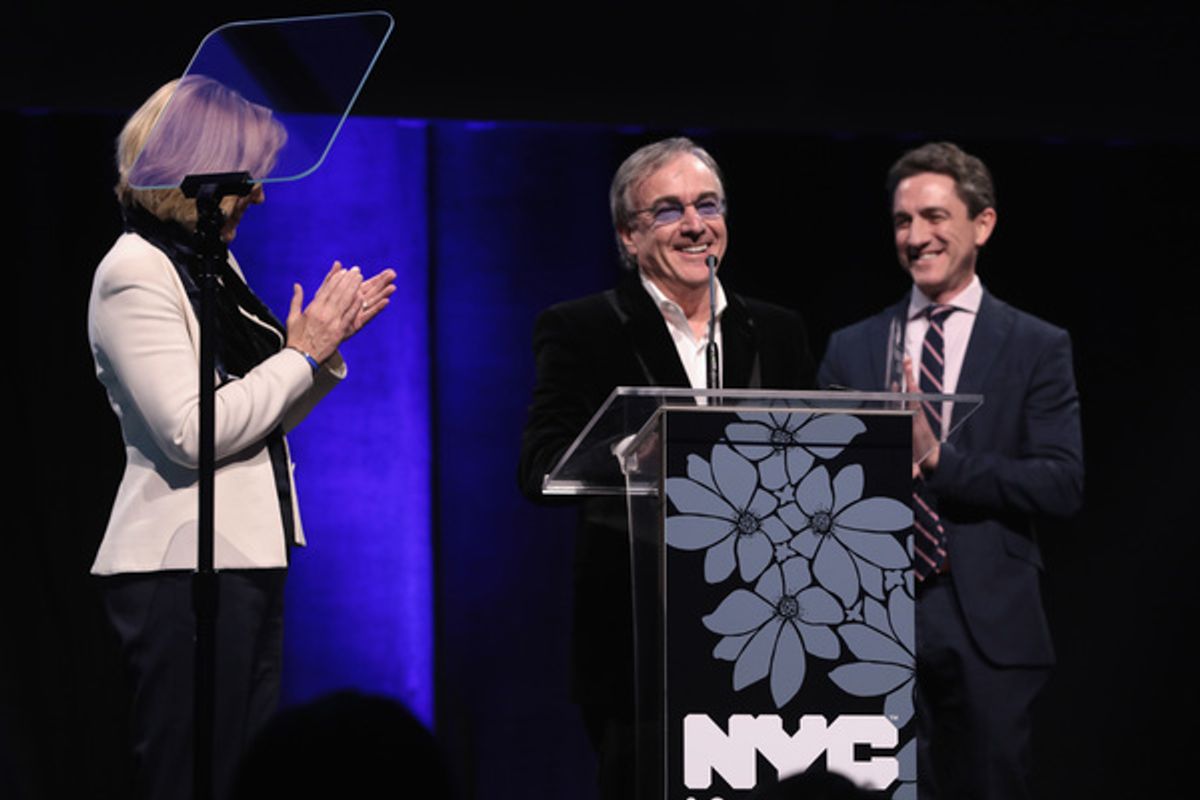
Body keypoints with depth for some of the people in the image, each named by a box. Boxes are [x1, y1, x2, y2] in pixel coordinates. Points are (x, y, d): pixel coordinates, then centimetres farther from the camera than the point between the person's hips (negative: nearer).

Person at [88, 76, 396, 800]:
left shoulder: (215, 264, 15)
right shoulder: (135, 273, -11)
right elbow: (192, 433, -20)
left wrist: (328, 342, 5)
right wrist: (302, 353, -13)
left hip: (248, 561, 9)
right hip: (184, 567, -9)